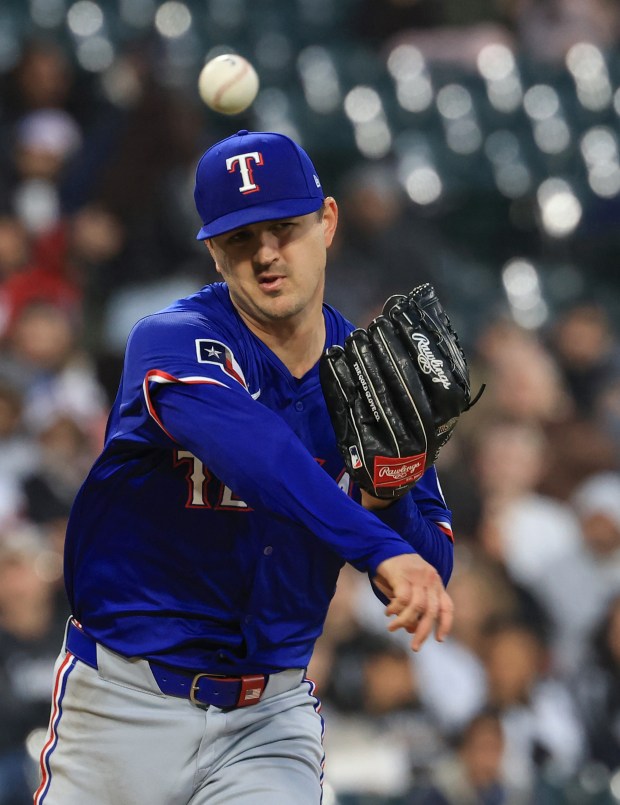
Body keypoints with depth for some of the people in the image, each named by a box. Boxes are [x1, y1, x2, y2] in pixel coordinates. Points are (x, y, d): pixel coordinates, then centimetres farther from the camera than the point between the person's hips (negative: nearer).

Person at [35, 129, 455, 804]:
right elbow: (253, 449, -37)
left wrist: (387, 495, -19)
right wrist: (378, 547, -50)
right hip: (128, 704, -3)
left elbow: (427, 578, 2)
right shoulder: (171, 342, -15)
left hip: (272, 717, 3)